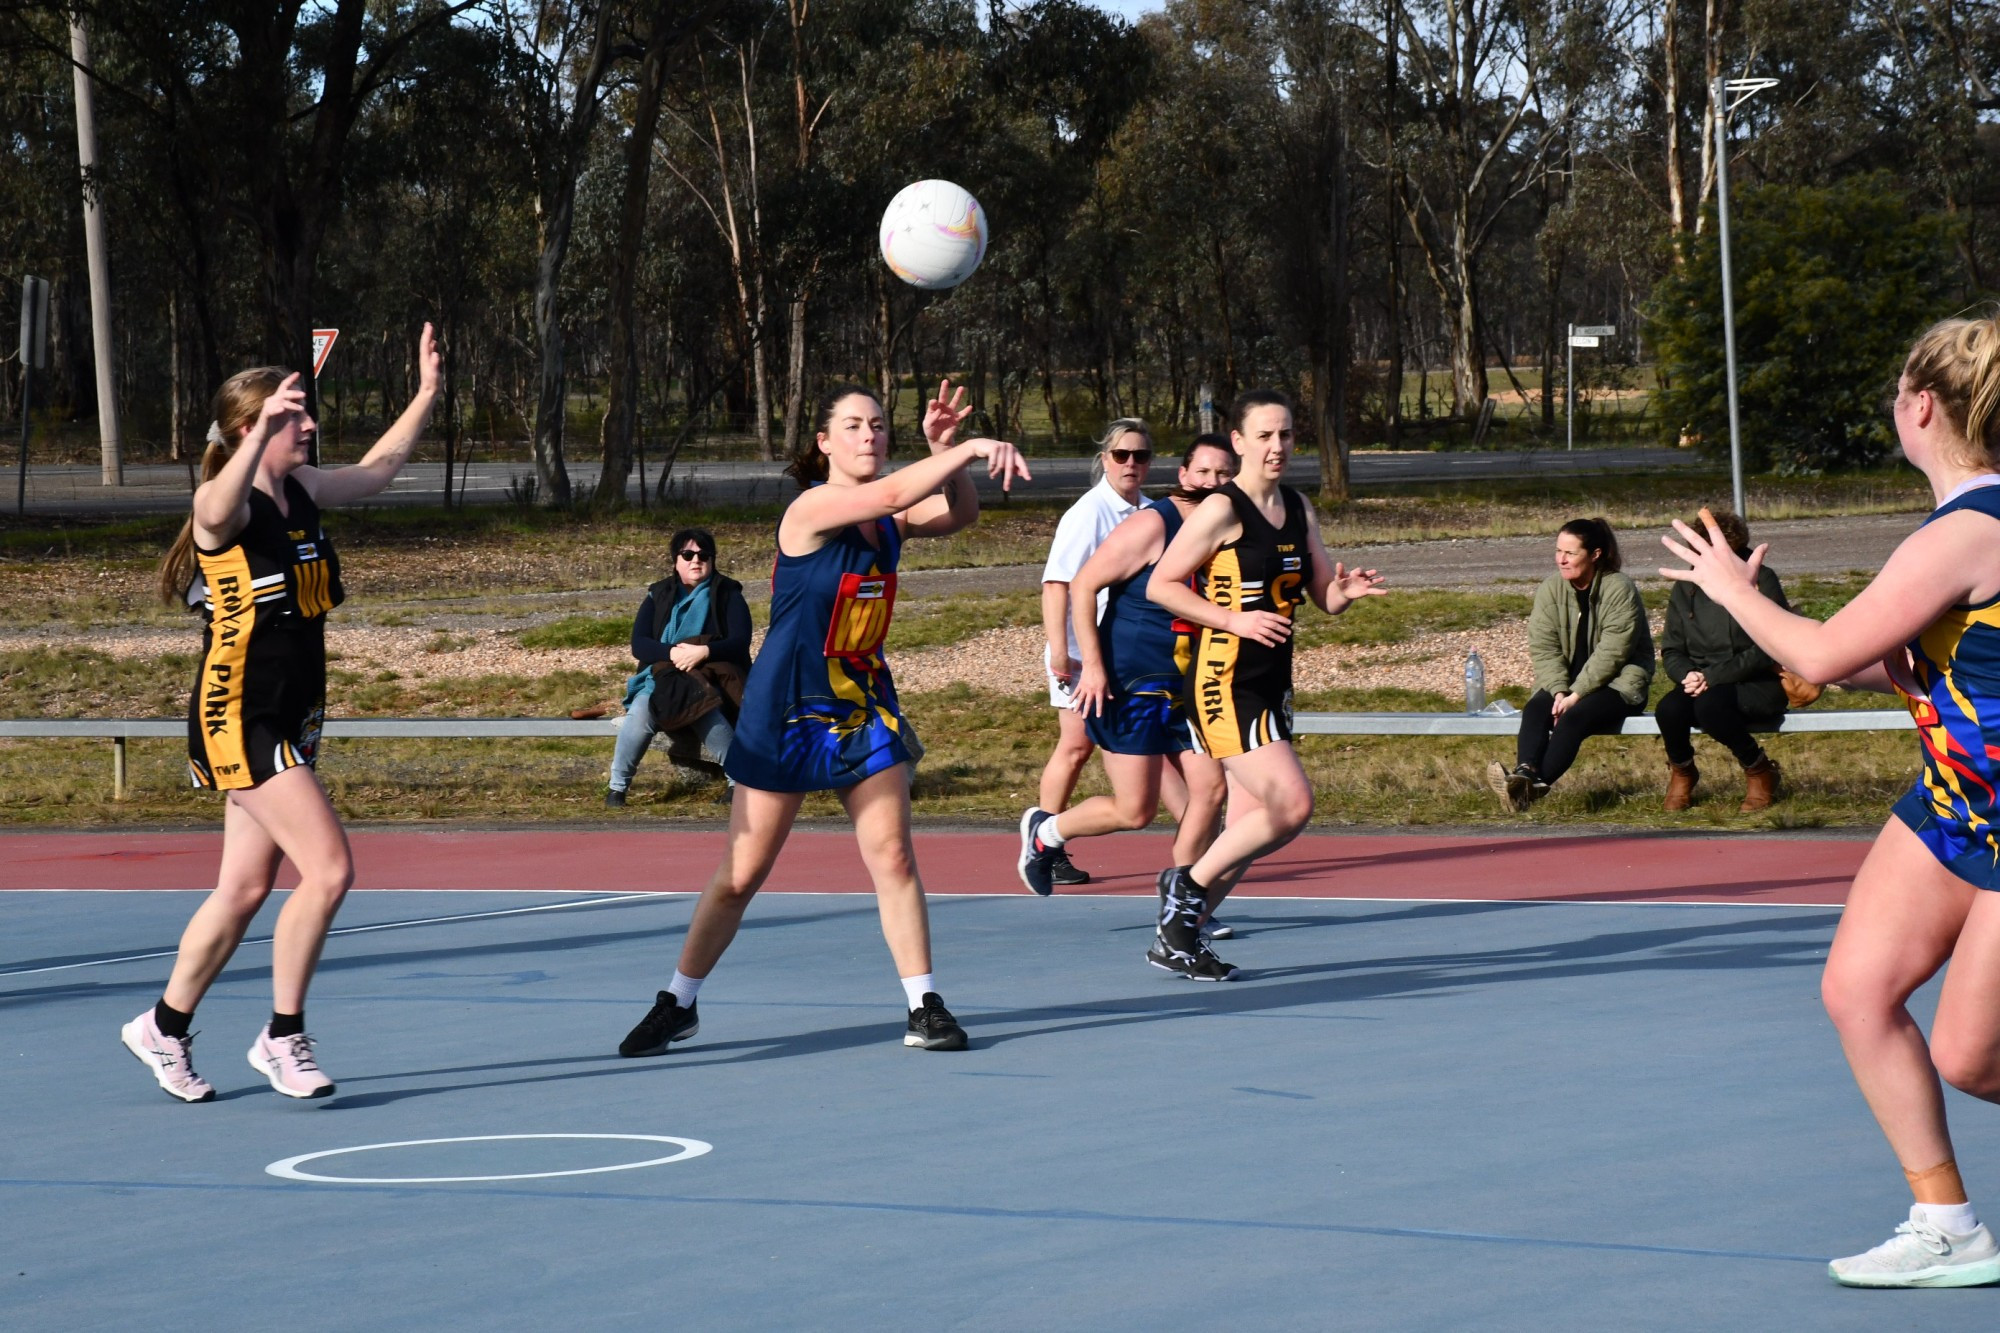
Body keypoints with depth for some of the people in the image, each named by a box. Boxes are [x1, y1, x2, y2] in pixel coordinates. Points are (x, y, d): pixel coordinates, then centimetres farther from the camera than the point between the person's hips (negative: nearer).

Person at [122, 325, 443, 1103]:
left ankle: (163, 1028, 28)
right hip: (238, 718, -9)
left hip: (289, 718, 9)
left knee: (246, 888, 14)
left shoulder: (302, 491, 8)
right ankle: (283, 1038, -2)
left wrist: (426, 395, 22)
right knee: (328, 870, -14)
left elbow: (374, 471, 26)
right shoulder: (224, 502, -16)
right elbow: (219, 512, -42)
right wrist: (264, 427, -56)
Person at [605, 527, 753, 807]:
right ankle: (617, 786, -24)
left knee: (706, 712, -38)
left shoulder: (728, 595, 6)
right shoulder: (659, 596, 11)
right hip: (663, 678, 2)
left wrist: (702, 652, -25)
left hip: (711, 680, -2)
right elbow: (638, 644, 1)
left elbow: (740, 643, -7)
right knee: (640, 711, -32)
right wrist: (672, 653, -20)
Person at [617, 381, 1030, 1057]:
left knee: (892, 856, -3)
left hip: (864, 707, 5)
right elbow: (889, 494, -34)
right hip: (788, 711, -5)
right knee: (741, 874, 2)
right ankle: (677, 1006, 16)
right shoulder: (812, 507, -18)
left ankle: (924, 1007, 3)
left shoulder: (888, 518, 2)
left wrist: (943, 450, -24)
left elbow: (957, 512, -9)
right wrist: (968, 449, -37)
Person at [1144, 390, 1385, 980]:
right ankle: (1188, 883, 1)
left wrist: (1345, 591, -8)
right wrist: (1234, 620, -20)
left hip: (1272, 685, 8)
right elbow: (1160, 585, -11)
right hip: (1223, 684, -8)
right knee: (1292, 804, -17)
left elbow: (1323, 595, 16)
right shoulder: (1221, 510, -10)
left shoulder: (1298, 509, 13)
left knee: (1250, 828, 8)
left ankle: (1176, 940, 19)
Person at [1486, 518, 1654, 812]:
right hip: (1568, 683, 5)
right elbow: (1543, 648, -4)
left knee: (1575, 716, -33)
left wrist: (1577, 694, -24)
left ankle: (1536, 786, -48)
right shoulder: (1550, 589, 2)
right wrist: (1558, 691, -19)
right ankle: (1524, 774, -50)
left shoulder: (1619, 590, -14)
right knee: (1536, 708, -26)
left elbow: (1611, 654, -19)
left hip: (1619, 682, -5)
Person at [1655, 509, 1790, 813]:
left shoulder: (1761, 581, -6)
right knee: (1668, 709, -29)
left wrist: (1713, 677, -20)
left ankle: (1759, 772, -10)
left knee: (1710, 705, -36)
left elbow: (1767, 650, -13)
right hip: (1702, 684, 4)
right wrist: (1687, 675, -13)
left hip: (1758, 685, -4)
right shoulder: (1686, 589, 8)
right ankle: (1681, 771, 4)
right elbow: (1671, 650, 11)